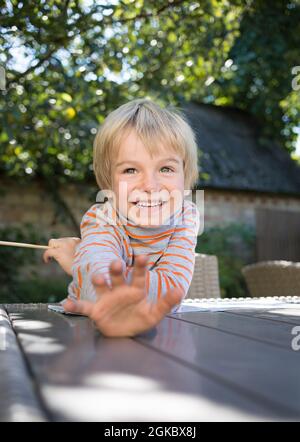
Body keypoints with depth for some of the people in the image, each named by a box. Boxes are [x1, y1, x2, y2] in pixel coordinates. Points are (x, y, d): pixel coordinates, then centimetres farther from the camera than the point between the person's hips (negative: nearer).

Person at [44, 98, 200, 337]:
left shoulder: (186, 216, -13)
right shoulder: (101, 219, -19)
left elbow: (173, 286, -26)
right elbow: (97, 272, -39)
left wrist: (78, 262, -26)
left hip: (161, 329, 3)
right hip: (90, 327, -2)